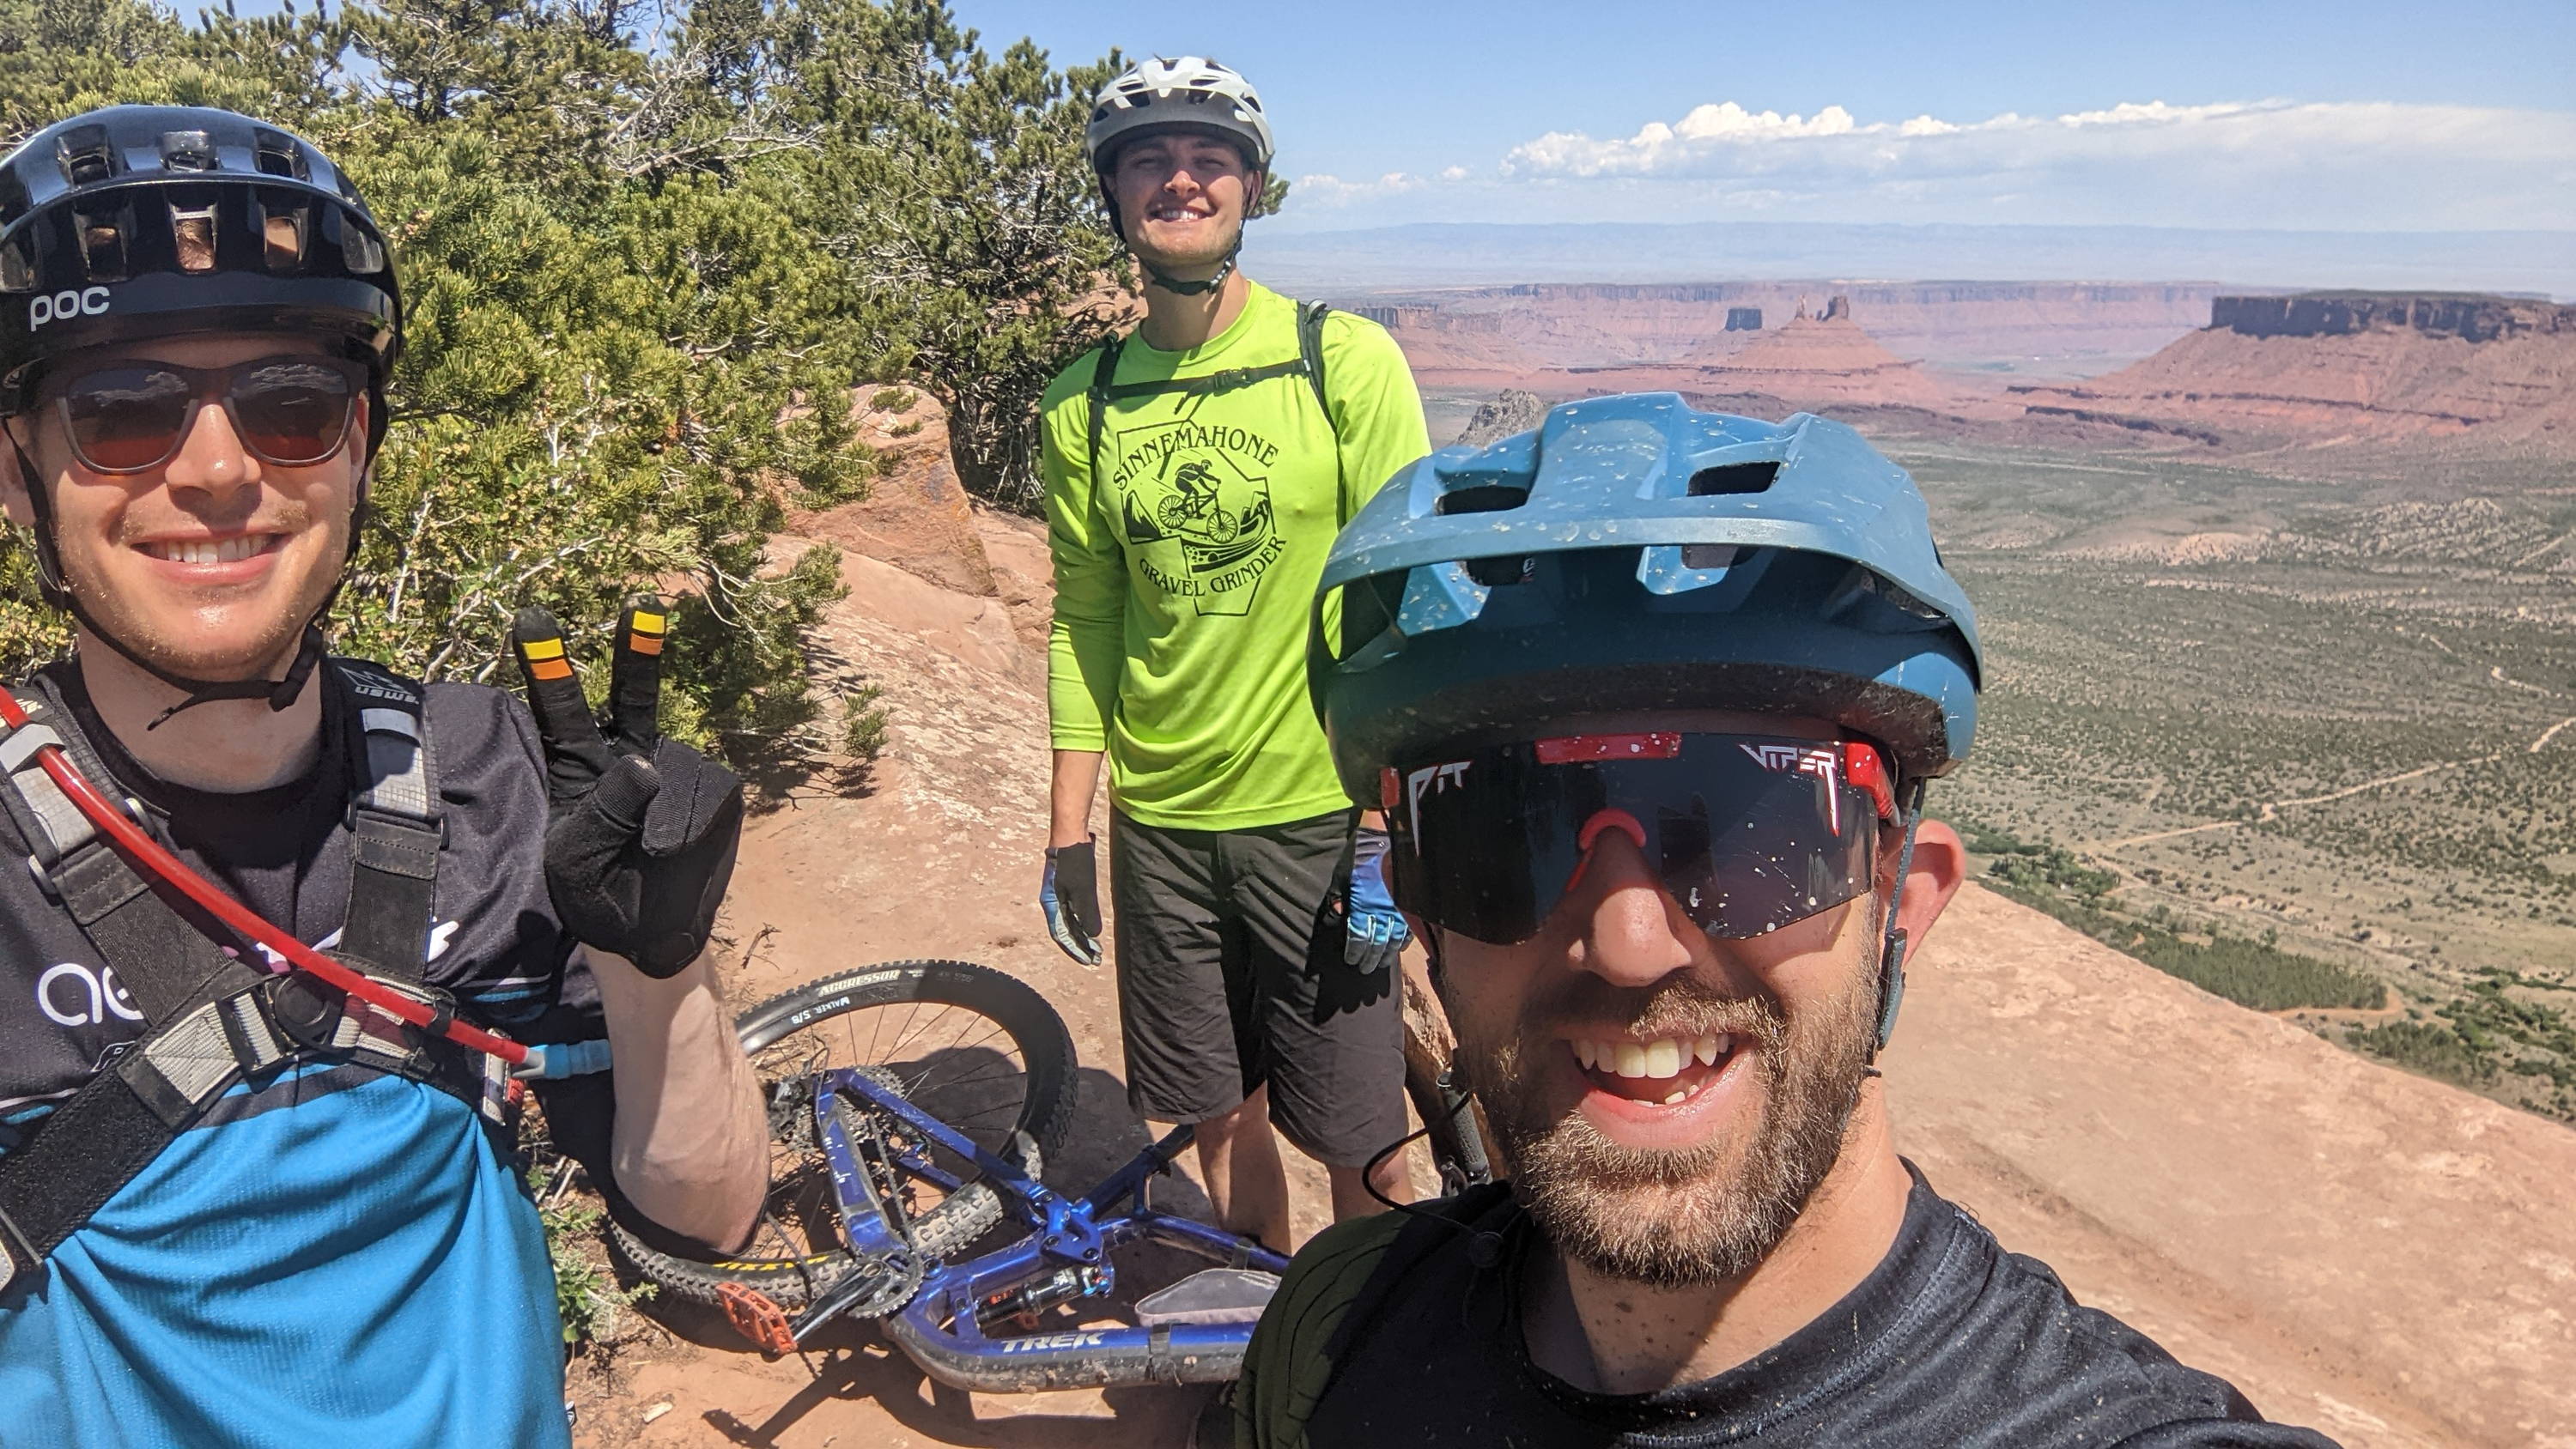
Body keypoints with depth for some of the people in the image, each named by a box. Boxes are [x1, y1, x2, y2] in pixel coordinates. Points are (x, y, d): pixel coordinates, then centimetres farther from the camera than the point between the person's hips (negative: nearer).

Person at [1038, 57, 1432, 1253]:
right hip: (1160, 822, 3)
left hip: (1318, 812, -3)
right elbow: (1085, 625, 8)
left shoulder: (1346, 361, -7)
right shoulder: (1083, 402, 3)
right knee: (1222, 1120, 15)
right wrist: (1067, 835, 6)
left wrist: (1385, 835, -11)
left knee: (1356, 1140, 6)